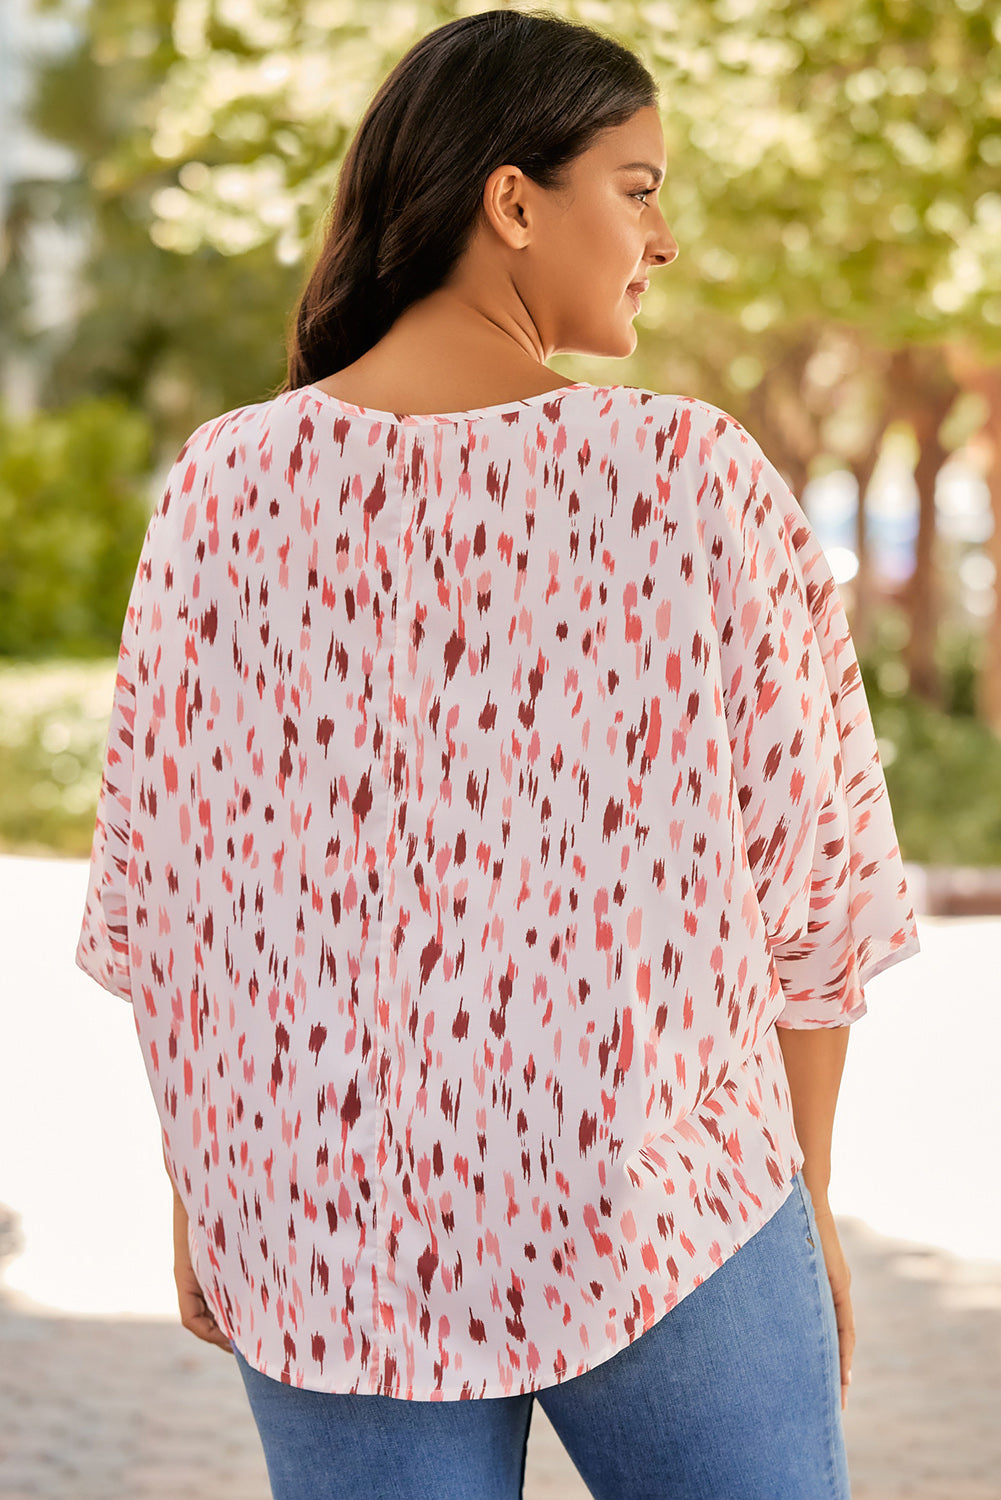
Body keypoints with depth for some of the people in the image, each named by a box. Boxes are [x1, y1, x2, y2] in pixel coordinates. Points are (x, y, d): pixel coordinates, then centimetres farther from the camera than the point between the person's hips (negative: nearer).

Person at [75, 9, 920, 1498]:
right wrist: (805, 1191, 8)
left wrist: (204, 1189, 12)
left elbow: (159, 887, 0)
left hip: (326, 1223, 3)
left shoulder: (224, 490, -6)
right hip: (646, 1209, -2)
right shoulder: (699, 485, -12)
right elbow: (812, 872, -6)